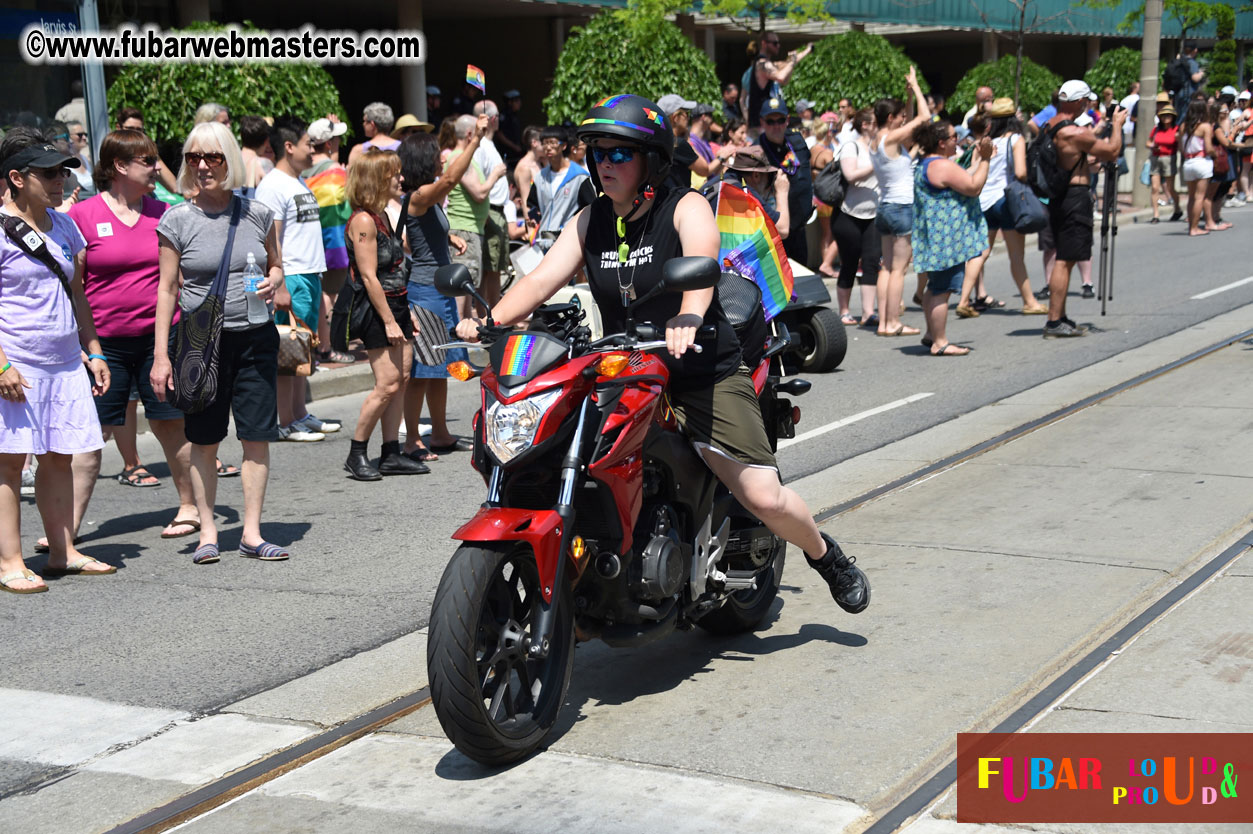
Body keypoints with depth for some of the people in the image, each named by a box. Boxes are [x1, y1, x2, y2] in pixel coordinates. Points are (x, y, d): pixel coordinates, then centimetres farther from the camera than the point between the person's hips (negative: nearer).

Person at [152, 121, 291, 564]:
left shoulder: (257, 214, 4)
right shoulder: (177, 220, -2)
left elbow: (275, 264, 20)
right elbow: (167, 288, 0)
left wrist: (273, 282, -5)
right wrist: (160, 355, -5)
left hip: (255, 336, 2)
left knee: (258, 436, 0)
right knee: (204, 440, 5)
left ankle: (252, 534, 8)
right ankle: (207, 532, 16)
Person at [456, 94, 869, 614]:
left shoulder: (686, 208, -8)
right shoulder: (590, 222, 8)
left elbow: (701, 263, -29)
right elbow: (540, 281, -2)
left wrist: (687, 318, -50)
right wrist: (489, 321, -21)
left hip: (705, 377, -4)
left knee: (764, 499, -11)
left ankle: (824, 554, 21)